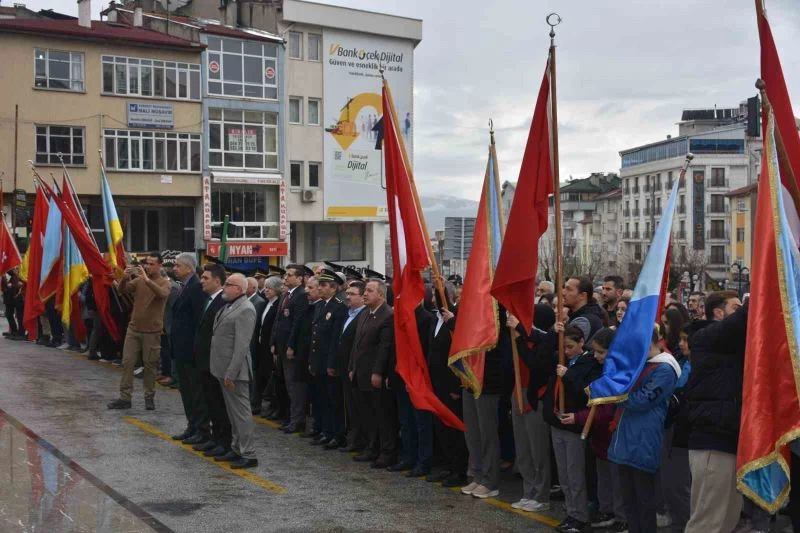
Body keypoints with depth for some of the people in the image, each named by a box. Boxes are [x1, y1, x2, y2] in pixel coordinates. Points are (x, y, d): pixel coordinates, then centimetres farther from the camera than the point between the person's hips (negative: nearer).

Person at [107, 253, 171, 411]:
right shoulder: (139, 280, 6)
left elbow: (162, 293, -28)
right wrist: (125, 278, -25)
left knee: (150, 365, 4)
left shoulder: (164, 282, -6)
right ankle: (125, 397, 7)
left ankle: (149, 397, 16)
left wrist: (147, 280, -39)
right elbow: (123, 290, -5)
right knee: (127, 362, 2)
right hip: (133, 328, 4)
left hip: (152, 332, -4)